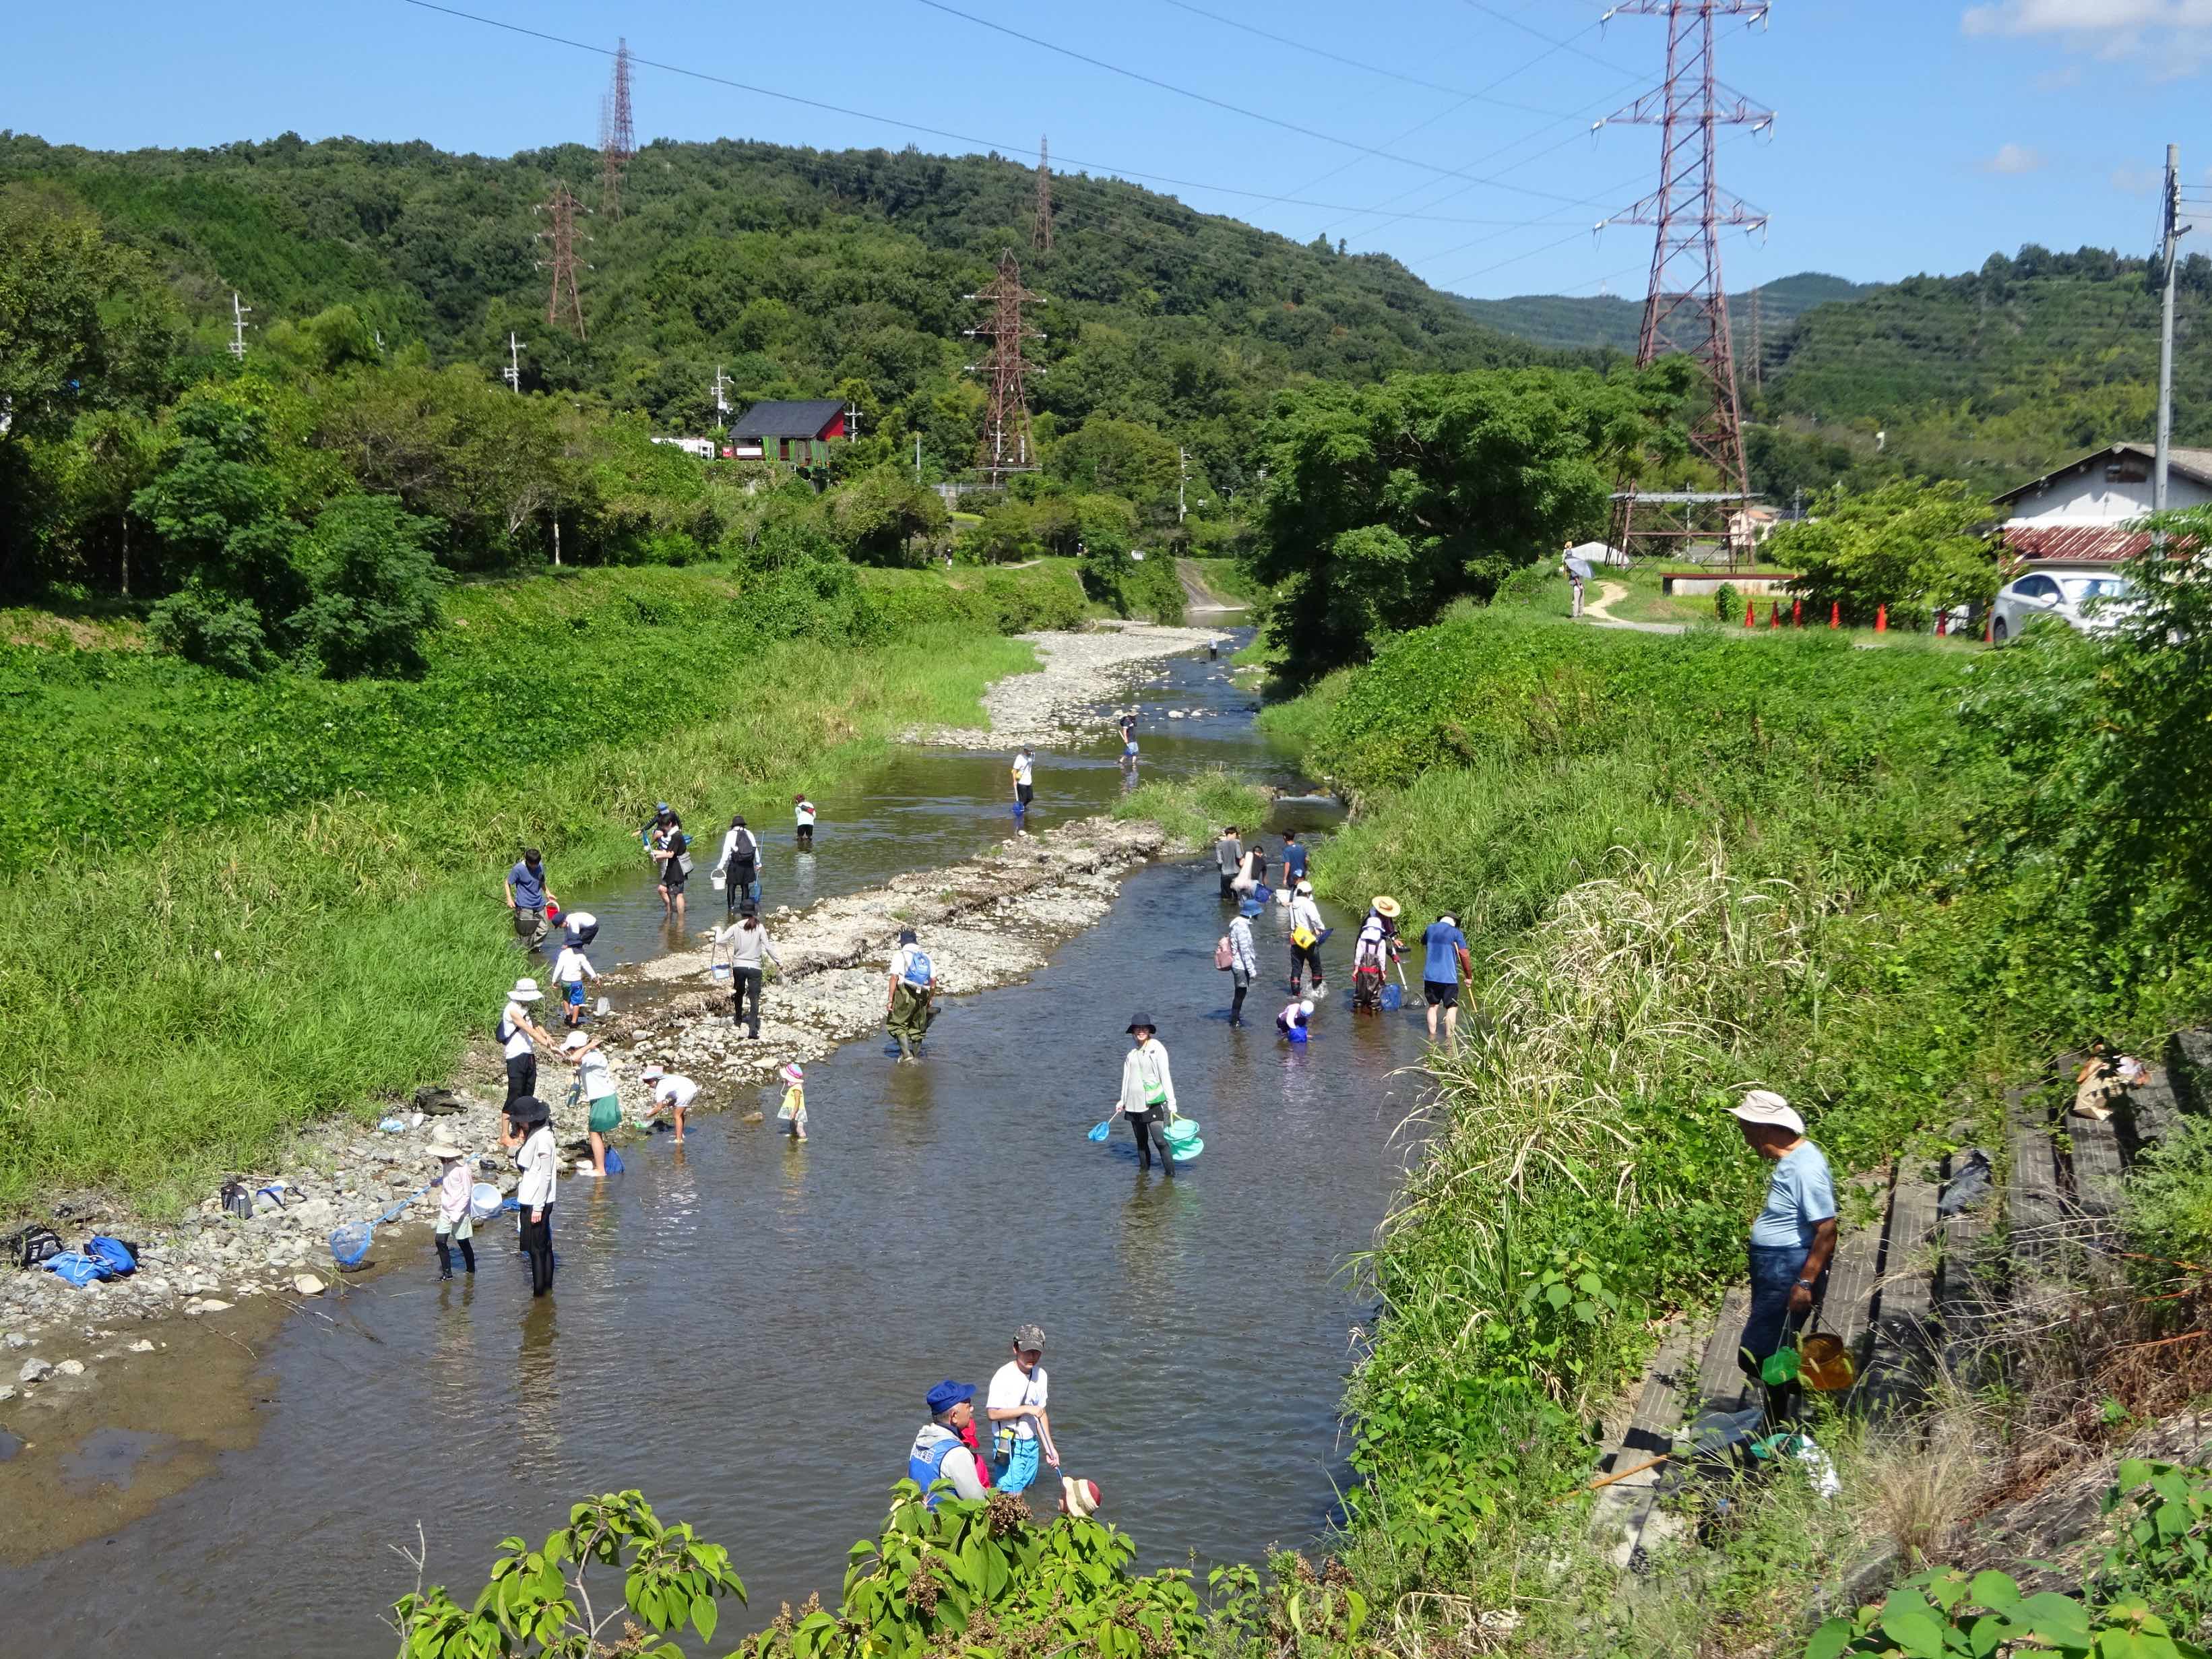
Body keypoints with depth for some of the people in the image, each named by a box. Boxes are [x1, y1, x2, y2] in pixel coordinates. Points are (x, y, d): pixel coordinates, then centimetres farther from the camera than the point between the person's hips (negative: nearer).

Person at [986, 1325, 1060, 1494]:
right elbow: (992, 1413, -19)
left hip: (1031, 1443, 7)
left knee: (1024, 1489, 13)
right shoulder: (1004, 1376, -15)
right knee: (1012, 1494, -10)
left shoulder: (1041, 1375, 6)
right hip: (1009, 1446, -7)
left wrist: (1049, 1448, 12)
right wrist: (1026, 1409, -19)